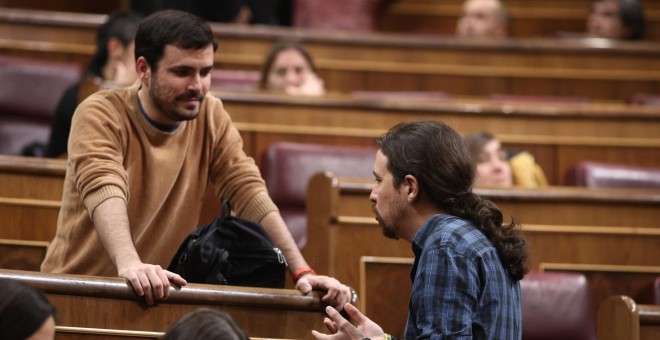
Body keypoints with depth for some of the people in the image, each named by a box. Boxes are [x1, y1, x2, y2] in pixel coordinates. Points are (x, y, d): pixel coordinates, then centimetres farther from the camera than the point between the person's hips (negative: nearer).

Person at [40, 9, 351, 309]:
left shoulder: (211, 117, 1)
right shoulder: (99, 116, -13)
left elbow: (249, 192, -2)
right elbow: (103, 189, -28)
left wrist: (302, 272, -15)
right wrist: (129, 264, -46)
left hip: (158, 294, 3)